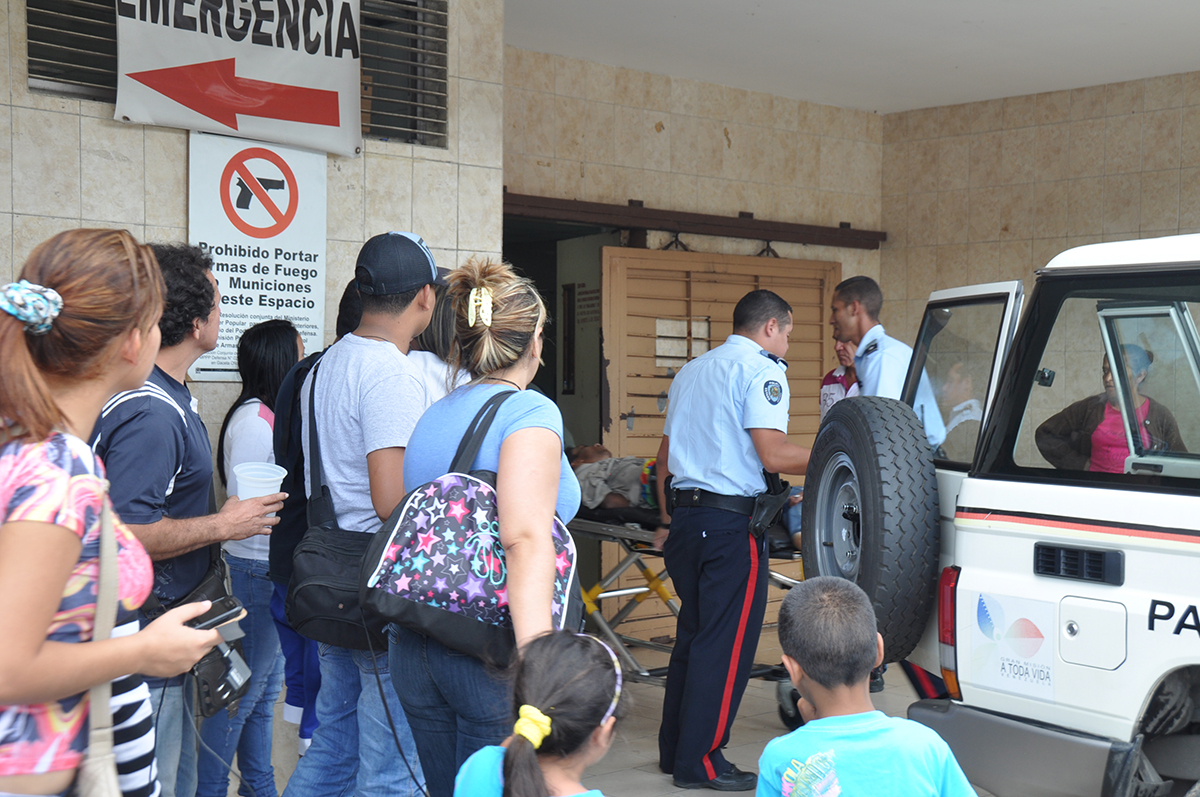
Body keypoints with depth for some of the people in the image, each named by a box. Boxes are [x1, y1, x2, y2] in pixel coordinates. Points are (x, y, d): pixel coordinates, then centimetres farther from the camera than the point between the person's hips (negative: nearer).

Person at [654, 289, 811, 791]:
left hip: (685, 519, 9)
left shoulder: (691, 371, 20)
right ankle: (700, 763, 2)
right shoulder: (760, 369, -7)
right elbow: (773, 454, -17)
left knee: (693, 633, 16)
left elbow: (665, 456, 23)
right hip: (731, 523, -9)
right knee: (726, 643, -2)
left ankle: (674, 750, 22)